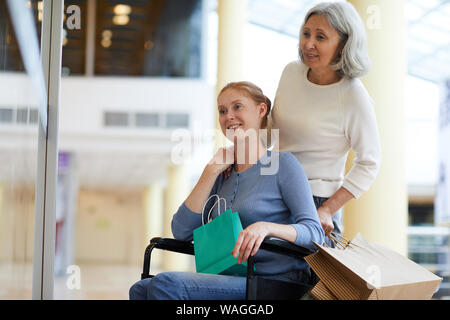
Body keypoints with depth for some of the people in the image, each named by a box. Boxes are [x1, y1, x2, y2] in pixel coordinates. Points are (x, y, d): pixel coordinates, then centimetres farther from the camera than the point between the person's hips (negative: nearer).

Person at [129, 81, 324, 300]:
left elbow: (315, 233, -10)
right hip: (237, 279, 6)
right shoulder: (224, 171, 16)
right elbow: (181, 232, 5)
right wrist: (212, 171, 0)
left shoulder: (283, 163, -2)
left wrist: (266, 227, -29)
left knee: (166, 284, -21)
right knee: (140, 290, -10)